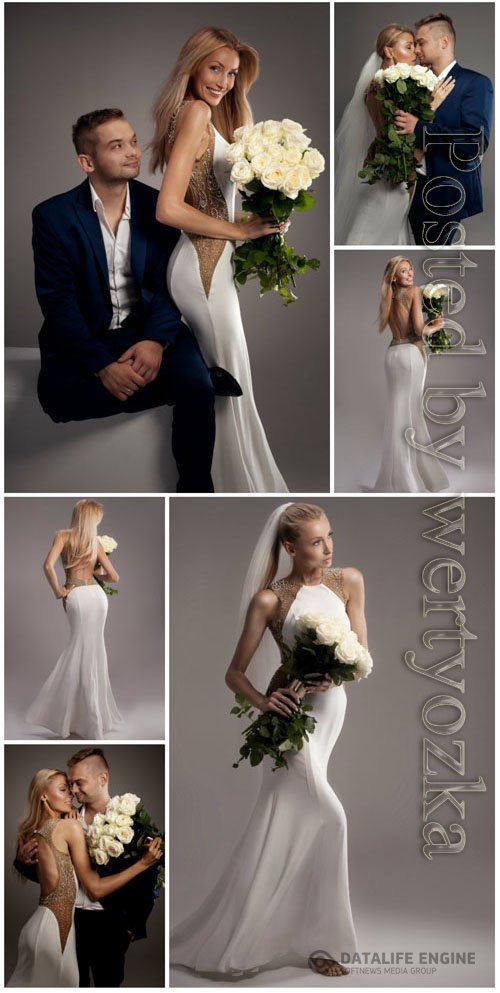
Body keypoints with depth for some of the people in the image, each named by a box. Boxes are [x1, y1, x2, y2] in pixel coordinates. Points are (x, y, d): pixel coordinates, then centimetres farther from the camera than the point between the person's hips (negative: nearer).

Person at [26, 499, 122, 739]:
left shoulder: (63, 536, 0)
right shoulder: (95, 541, 8)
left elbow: (48, 566, -16)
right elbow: (114, 577, 8)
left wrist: (58, 591, -3)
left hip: (78, 596, -2)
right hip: (98, 595, 2)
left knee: (79, 652, 6)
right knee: (93, 653, 11)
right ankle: (93, 715, 17)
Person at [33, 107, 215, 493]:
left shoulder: (158, 206, 3)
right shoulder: (53, 216, -4)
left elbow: (169, 284, 1)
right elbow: (57, 301, -9)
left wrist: (156, 340, -20)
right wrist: (102, 367, -22)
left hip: (148, 330, 2)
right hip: (83, 337, -2)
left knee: (196, 385, -27)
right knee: (58, 396, -34)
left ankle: (196, 488, -9)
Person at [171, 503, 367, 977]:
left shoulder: (349, 581, 0)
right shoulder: (270, 599, -11)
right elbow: (235, 674, -7)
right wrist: (263, 701, -25)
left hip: (332, 706, 5)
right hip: (292, 712, -5)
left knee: (286, 825, 12)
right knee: (327, 818, -14)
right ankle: (312, 938, 3)